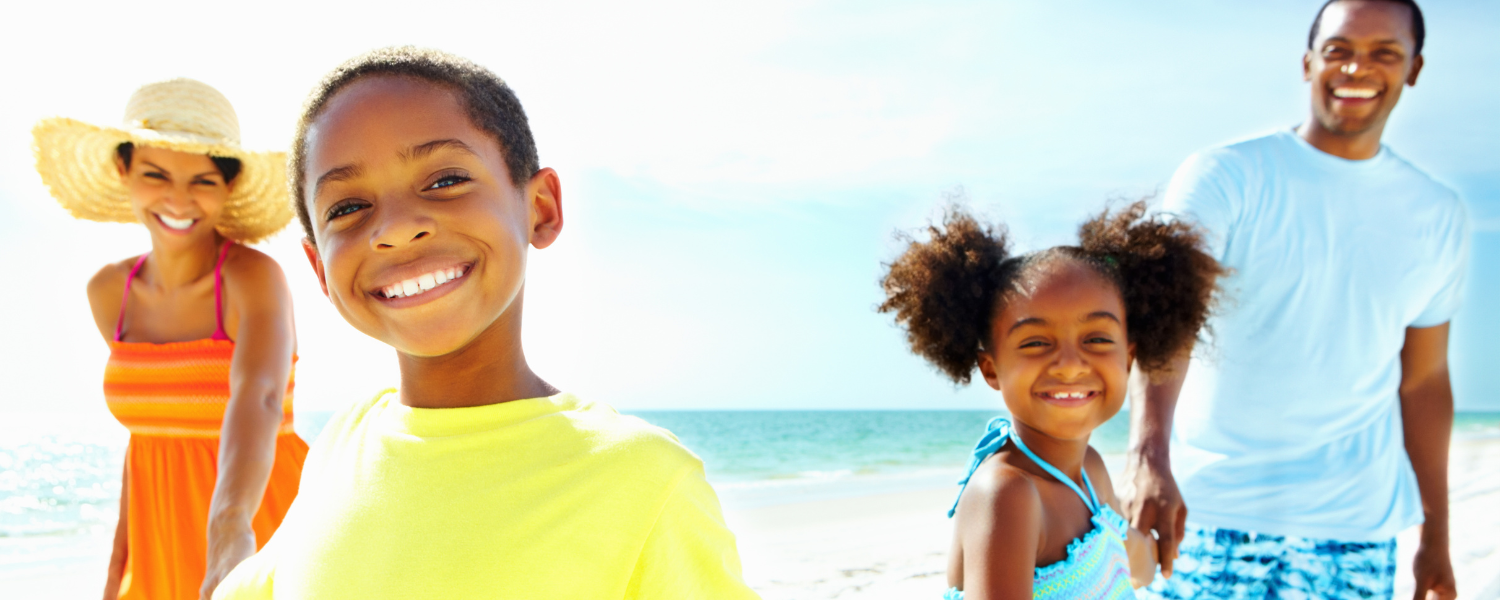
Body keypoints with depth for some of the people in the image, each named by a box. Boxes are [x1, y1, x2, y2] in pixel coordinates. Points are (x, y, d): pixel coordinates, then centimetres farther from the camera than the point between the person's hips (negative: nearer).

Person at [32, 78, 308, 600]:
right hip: (159, 538, 5)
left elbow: (257, 401, -35)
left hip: (259, 527, -4)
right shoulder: (109, 292, 0)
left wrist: (230, 526, -51)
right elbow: (147, 426, 9)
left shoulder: (255, 278, -18)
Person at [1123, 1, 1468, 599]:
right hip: (1206, 507, -3)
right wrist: (1148, 455, -40)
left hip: (1355, 529, 3)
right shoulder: (1221, 178, -7)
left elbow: (1423, 379, 14)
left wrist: (1436, 541, 15)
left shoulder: (1437, 214, 8)